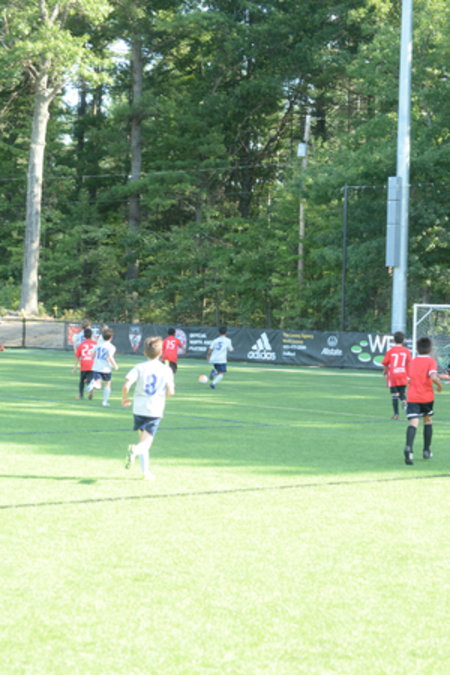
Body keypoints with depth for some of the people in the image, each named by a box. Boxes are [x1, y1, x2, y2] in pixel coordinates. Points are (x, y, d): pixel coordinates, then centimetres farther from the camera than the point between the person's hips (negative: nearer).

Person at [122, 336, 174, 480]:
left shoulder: (139, 368, -2)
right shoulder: (166, 370, -1)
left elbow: (126, 385, -13)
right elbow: (171, 391, -5)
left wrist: (124, 399, 5)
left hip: (139, 409, 2)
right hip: (155, 411, -2)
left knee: (143, 439, 18)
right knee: (146, 443, -4)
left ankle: (146, 471, 16)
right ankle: (135, 450, -38)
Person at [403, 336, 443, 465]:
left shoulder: (412, 362, 10)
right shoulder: (431, 361, -4)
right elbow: (433, 377, -20)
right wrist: (440, 385, -2)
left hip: (412, 397, 2)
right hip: (427, 397, -2)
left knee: (413, 423, -11)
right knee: (428, 421, 22)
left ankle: (409, 448, -37)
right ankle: (427, 451, 28)